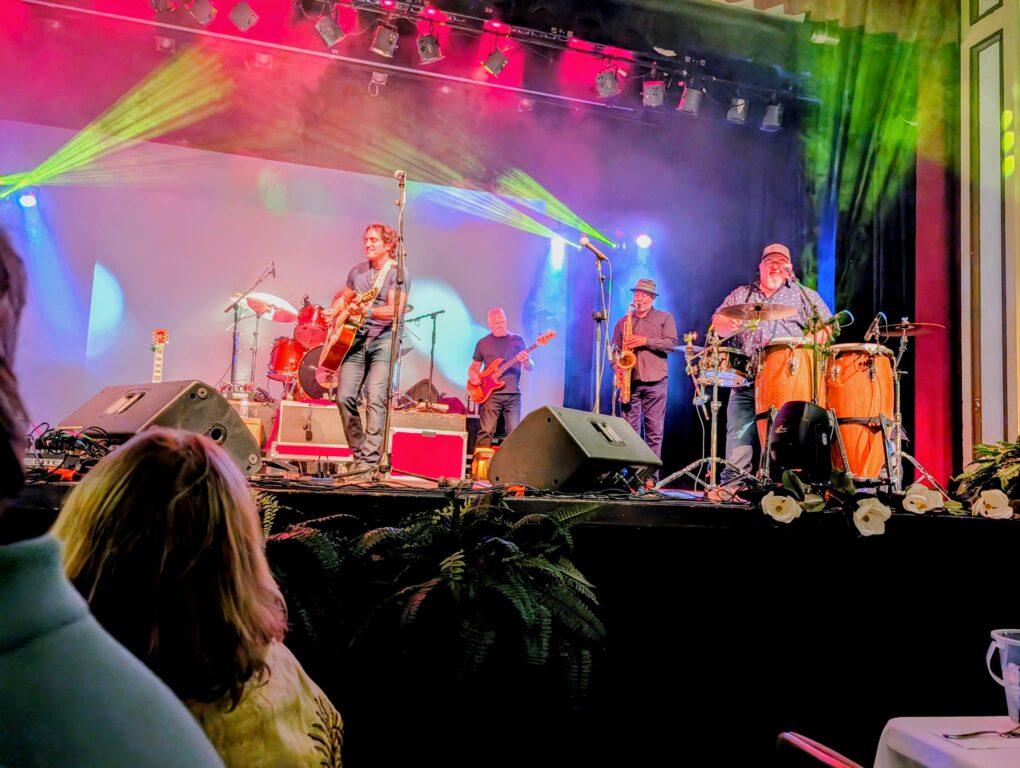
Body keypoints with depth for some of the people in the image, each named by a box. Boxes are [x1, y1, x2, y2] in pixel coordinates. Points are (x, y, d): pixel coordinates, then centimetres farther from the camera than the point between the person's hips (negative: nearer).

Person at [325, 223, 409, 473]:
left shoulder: (397, 272, -4)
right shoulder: (358, 270, 16)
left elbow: (395, 310, -16)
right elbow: (344, 296, 30)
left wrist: (367, 312, -31)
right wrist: (333, 311, 8)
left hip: (384, 340, -6)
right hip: (356, 339, 6)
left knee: (375, 398, -17)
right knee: (345, 397, -3)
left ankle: (370, 460, -18)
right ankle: (358, 453, 11)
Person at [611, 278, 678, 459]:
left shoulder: (664, 318, 10)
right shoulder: (622, 322, 18)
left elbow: (671, 343, -3)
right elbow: (615, 350, 15)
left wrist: (645, 341, -13)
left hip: (655, 380, -2)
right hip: (629, 381, 2)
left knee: (654, 429, -2)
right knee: (630, 428, 0)